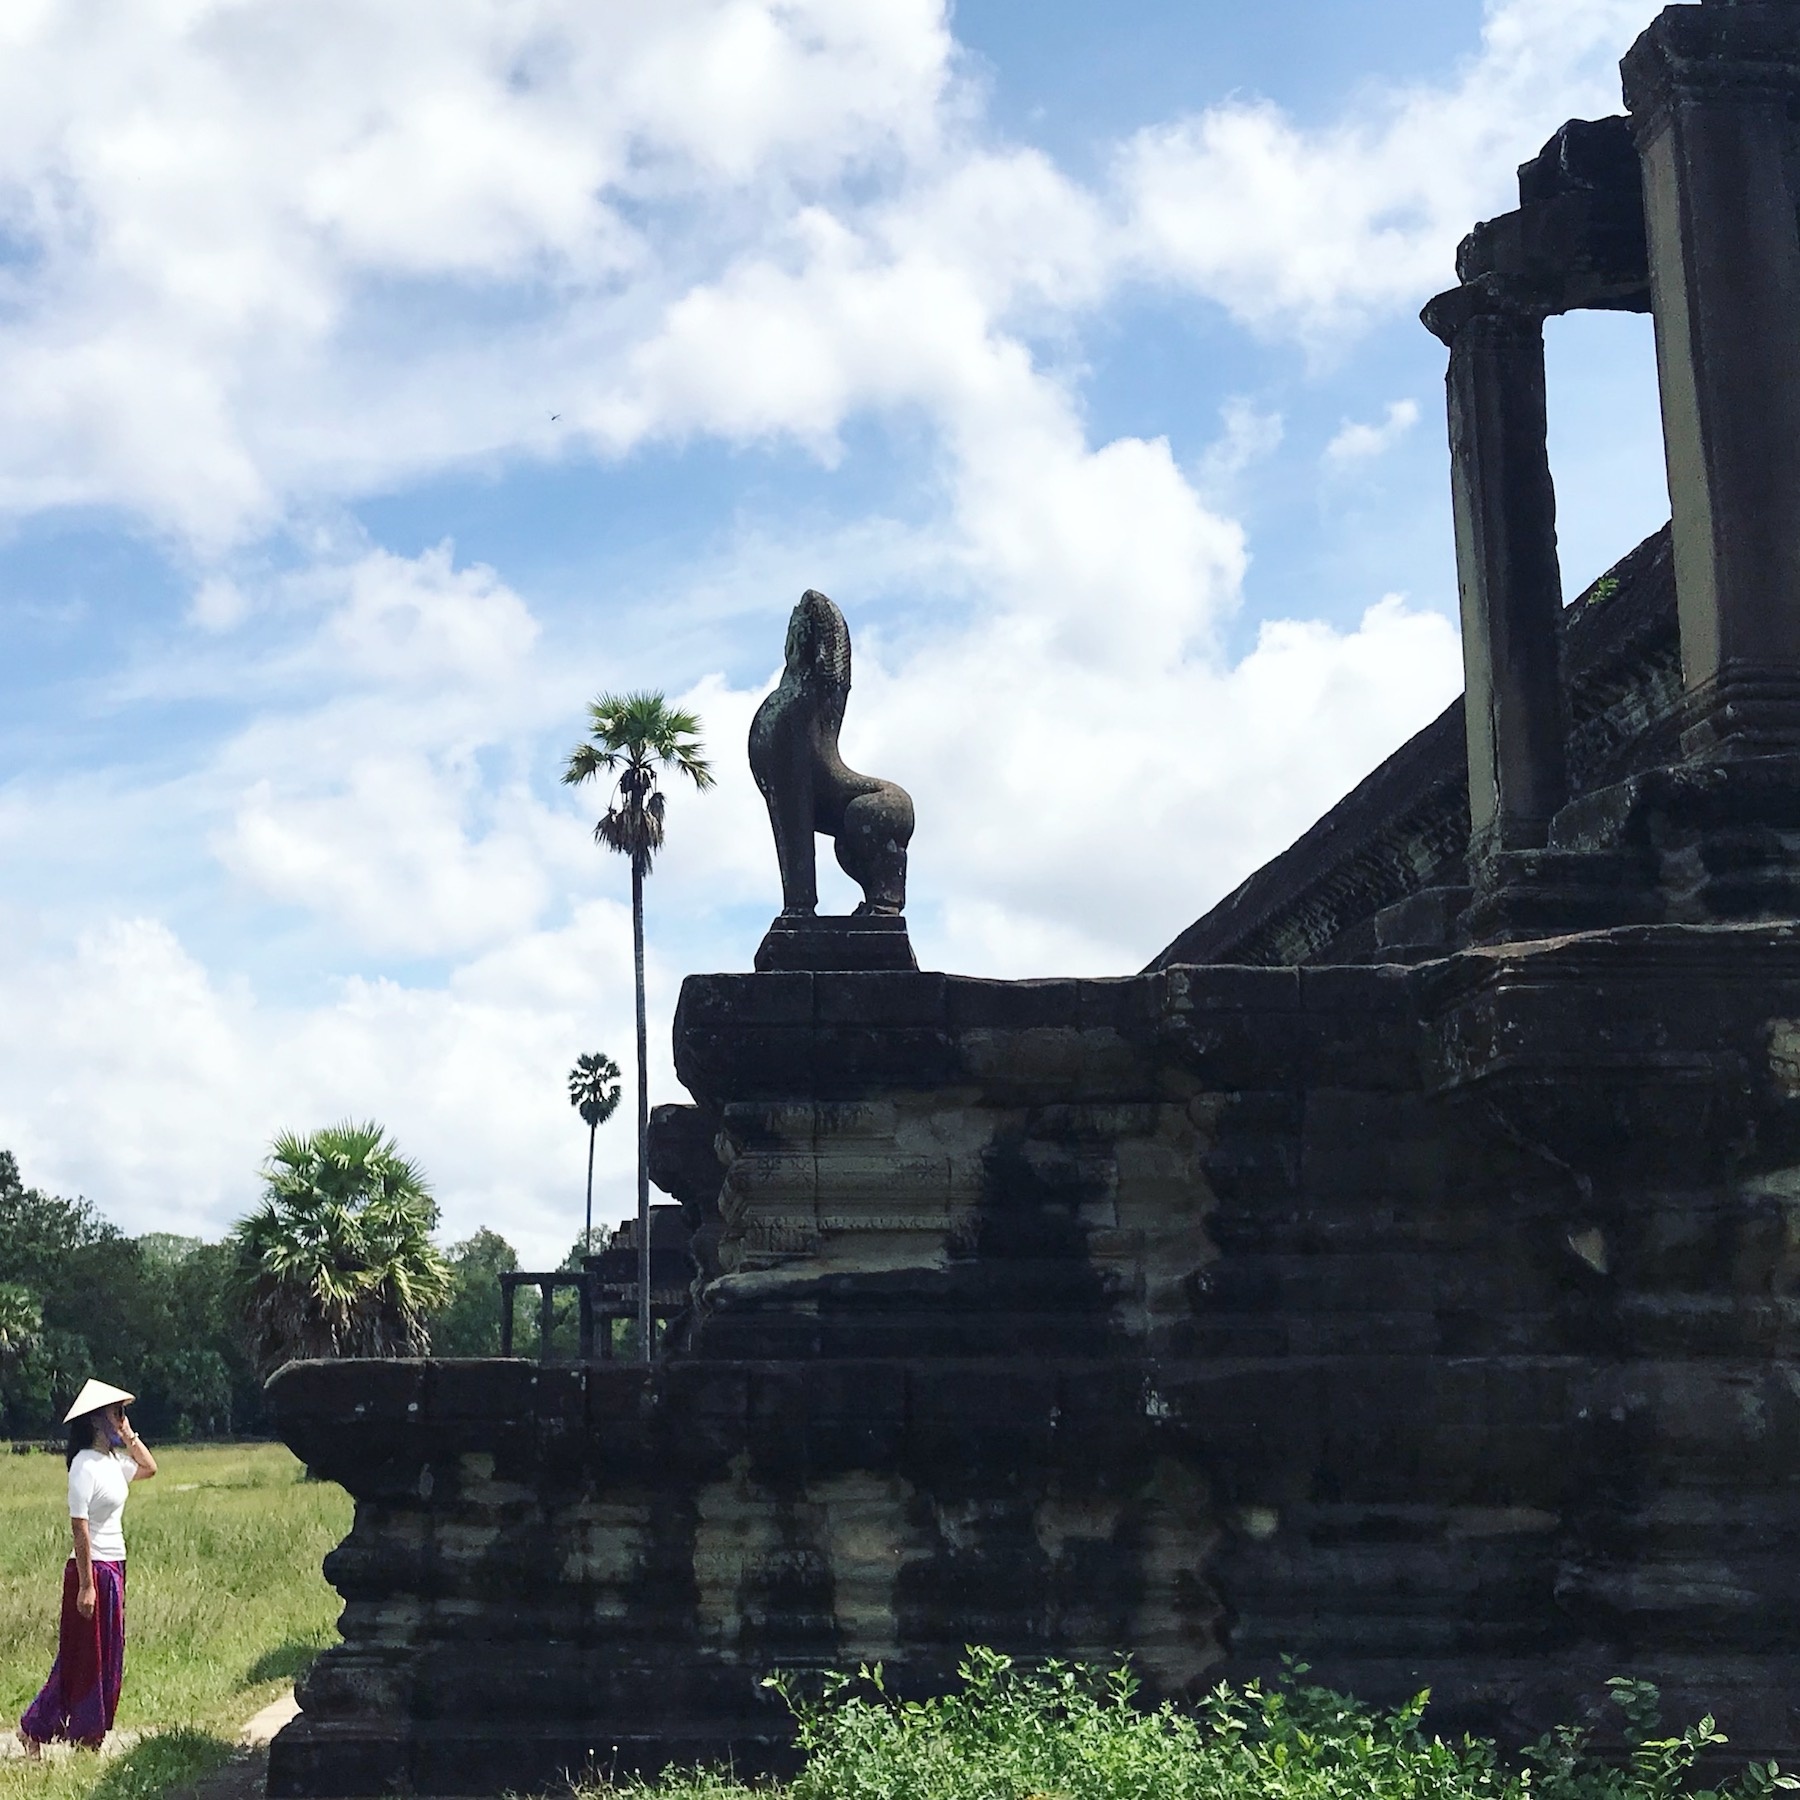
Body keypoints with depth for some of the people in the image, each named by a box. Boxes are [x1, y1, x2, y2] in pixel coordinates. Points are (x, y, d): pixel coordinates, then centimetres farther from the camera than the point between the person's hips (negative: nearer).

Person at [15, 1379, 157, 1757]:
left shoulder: (112, 1461, 7)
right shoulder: (85, 1466, -17)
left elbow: (149, 1468, 24)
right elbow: (79, 1528, -19)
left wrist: (129, 1435, 9)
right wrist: (86, 1585, -20)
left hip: (113, 1568, 9)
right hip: (93, 1569, -9)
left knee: (107, 1656, 12)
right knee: (87, 1656, 0)